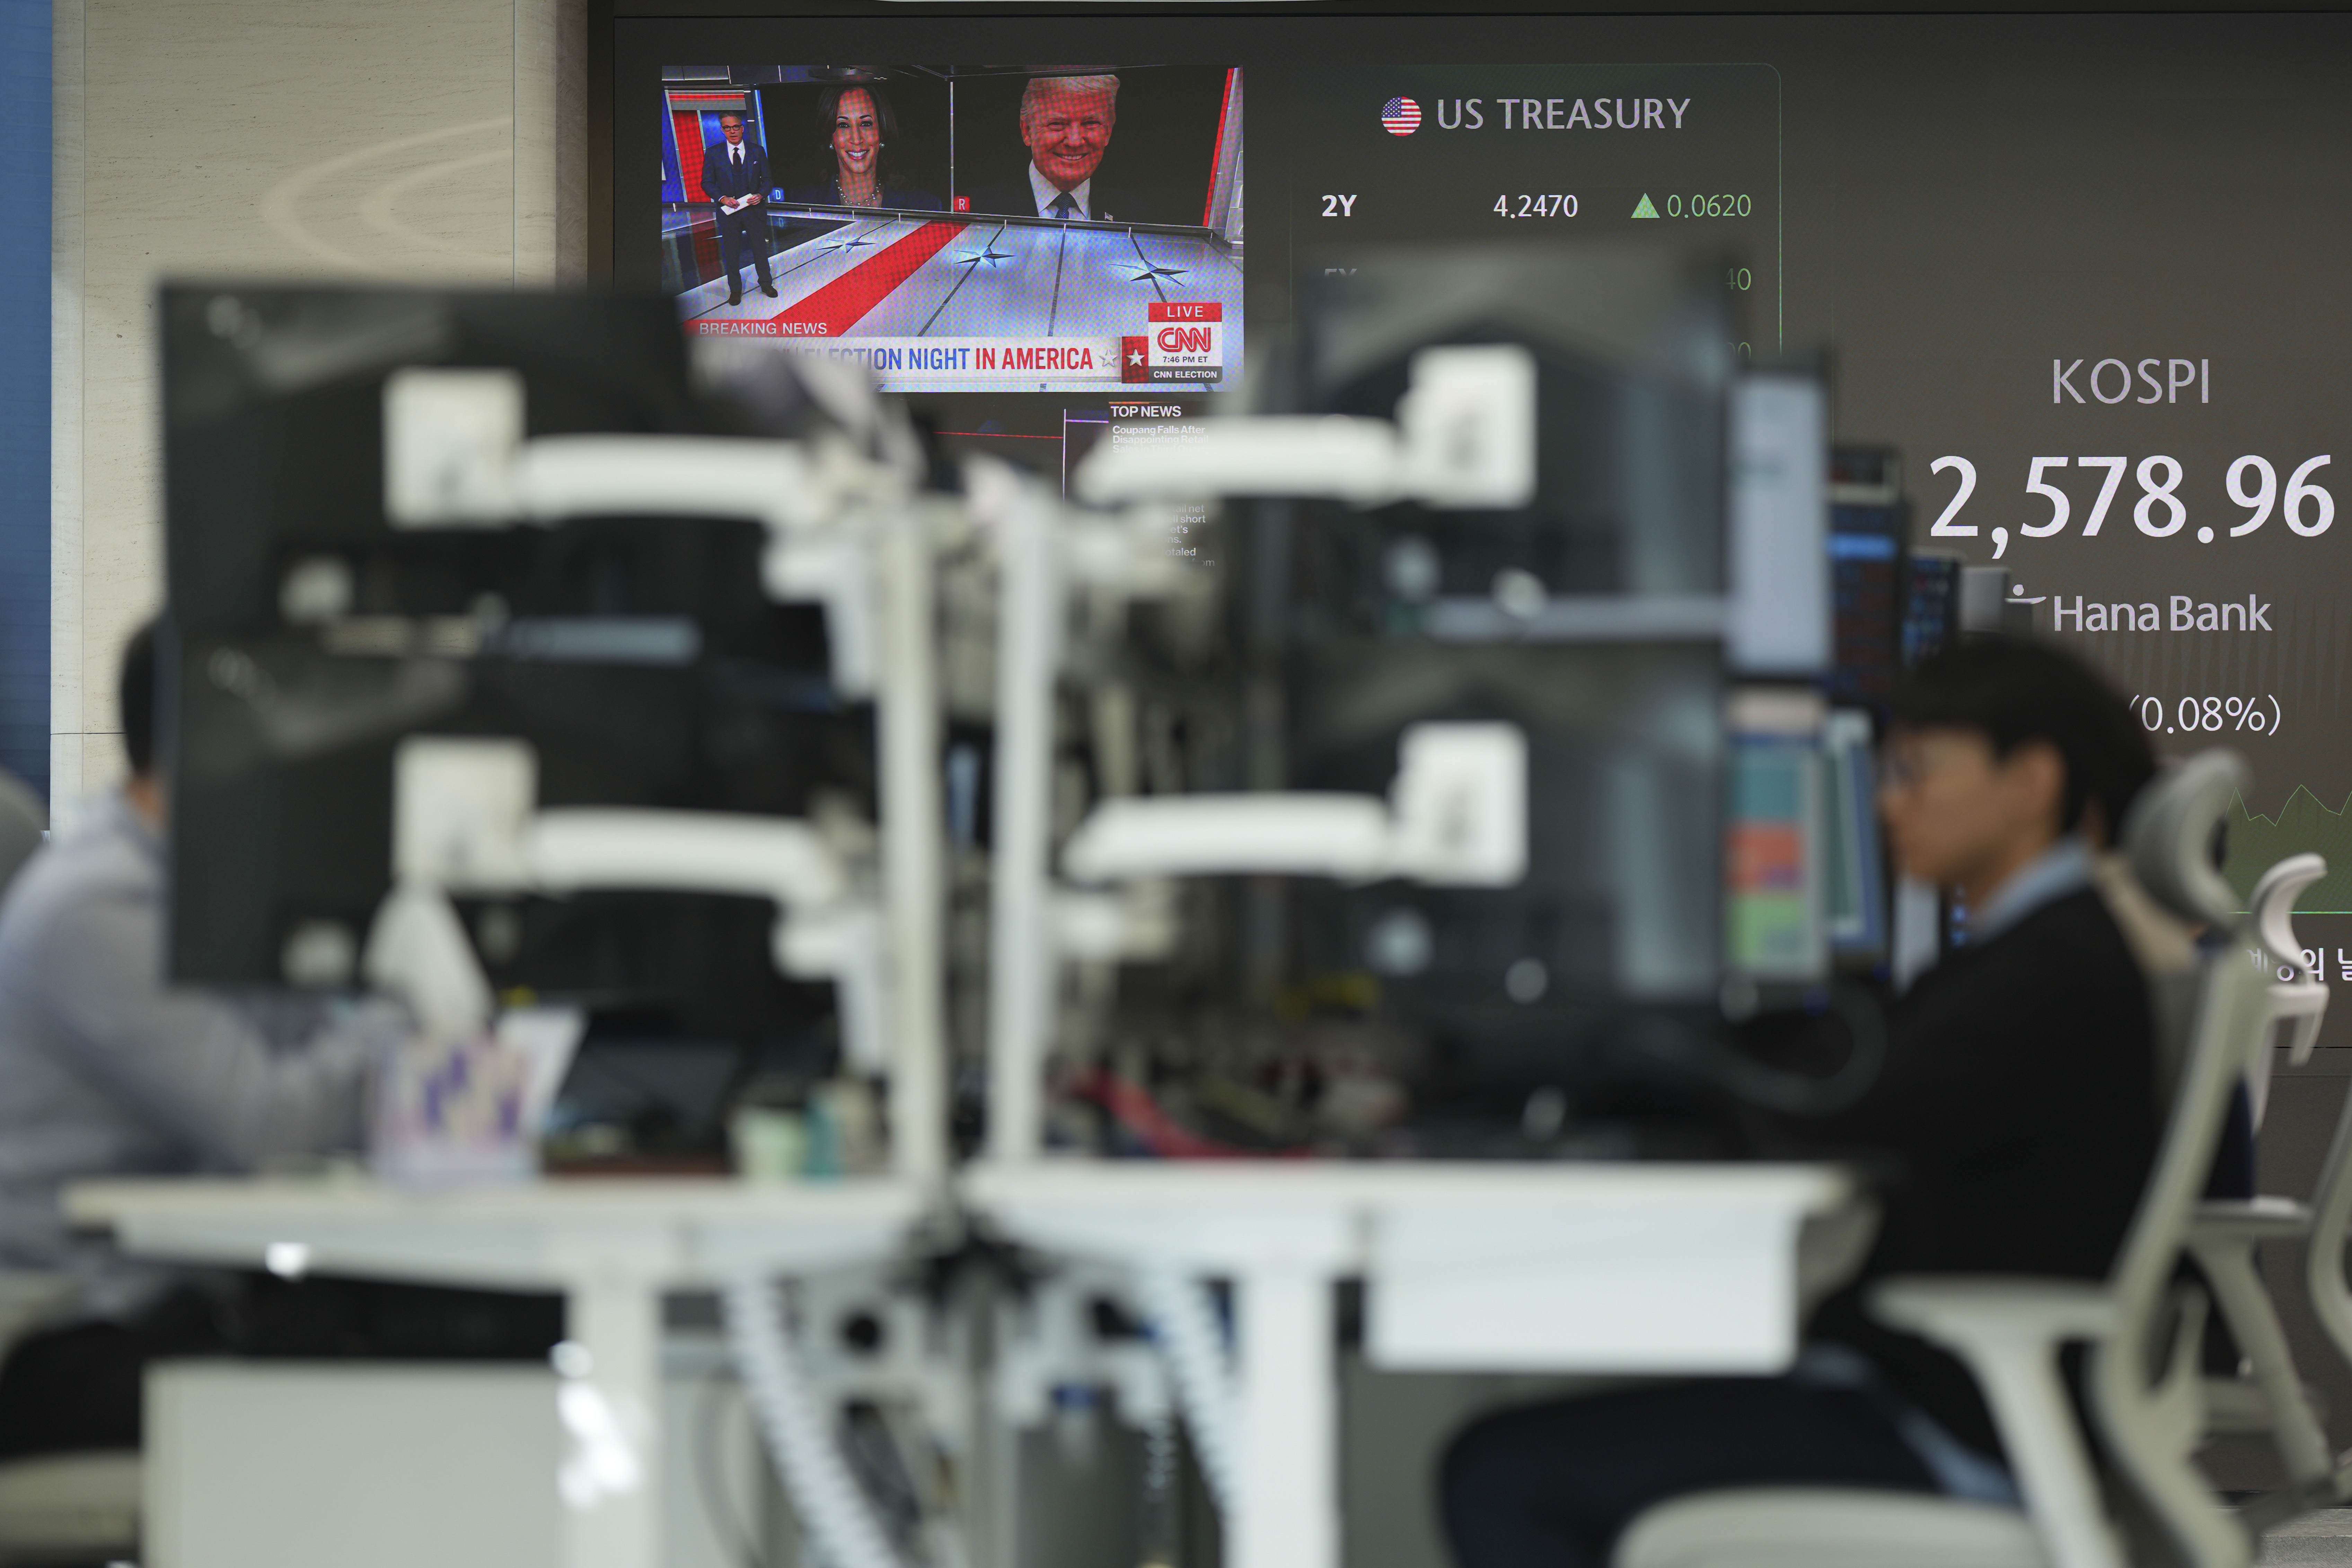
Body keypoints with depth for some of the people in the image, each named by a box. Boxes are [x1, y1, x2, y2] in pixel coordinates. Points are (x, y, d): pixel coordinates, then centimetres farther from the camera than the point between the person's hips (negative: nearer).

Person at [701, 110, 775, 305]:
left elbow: (767, 179, 5)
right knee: (731, 253, 9)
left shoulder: (757, 151, 0)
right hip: (729, 211, -1)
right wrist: (723, 199, -17)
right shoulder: (713, 153, -3)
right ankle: (735, 290, 23)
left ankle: (766, 285, 30)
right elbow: (707, 182, -1)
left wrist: (761, 195, -15)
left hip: (754, 209, 1)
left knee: (760, 249, 12)